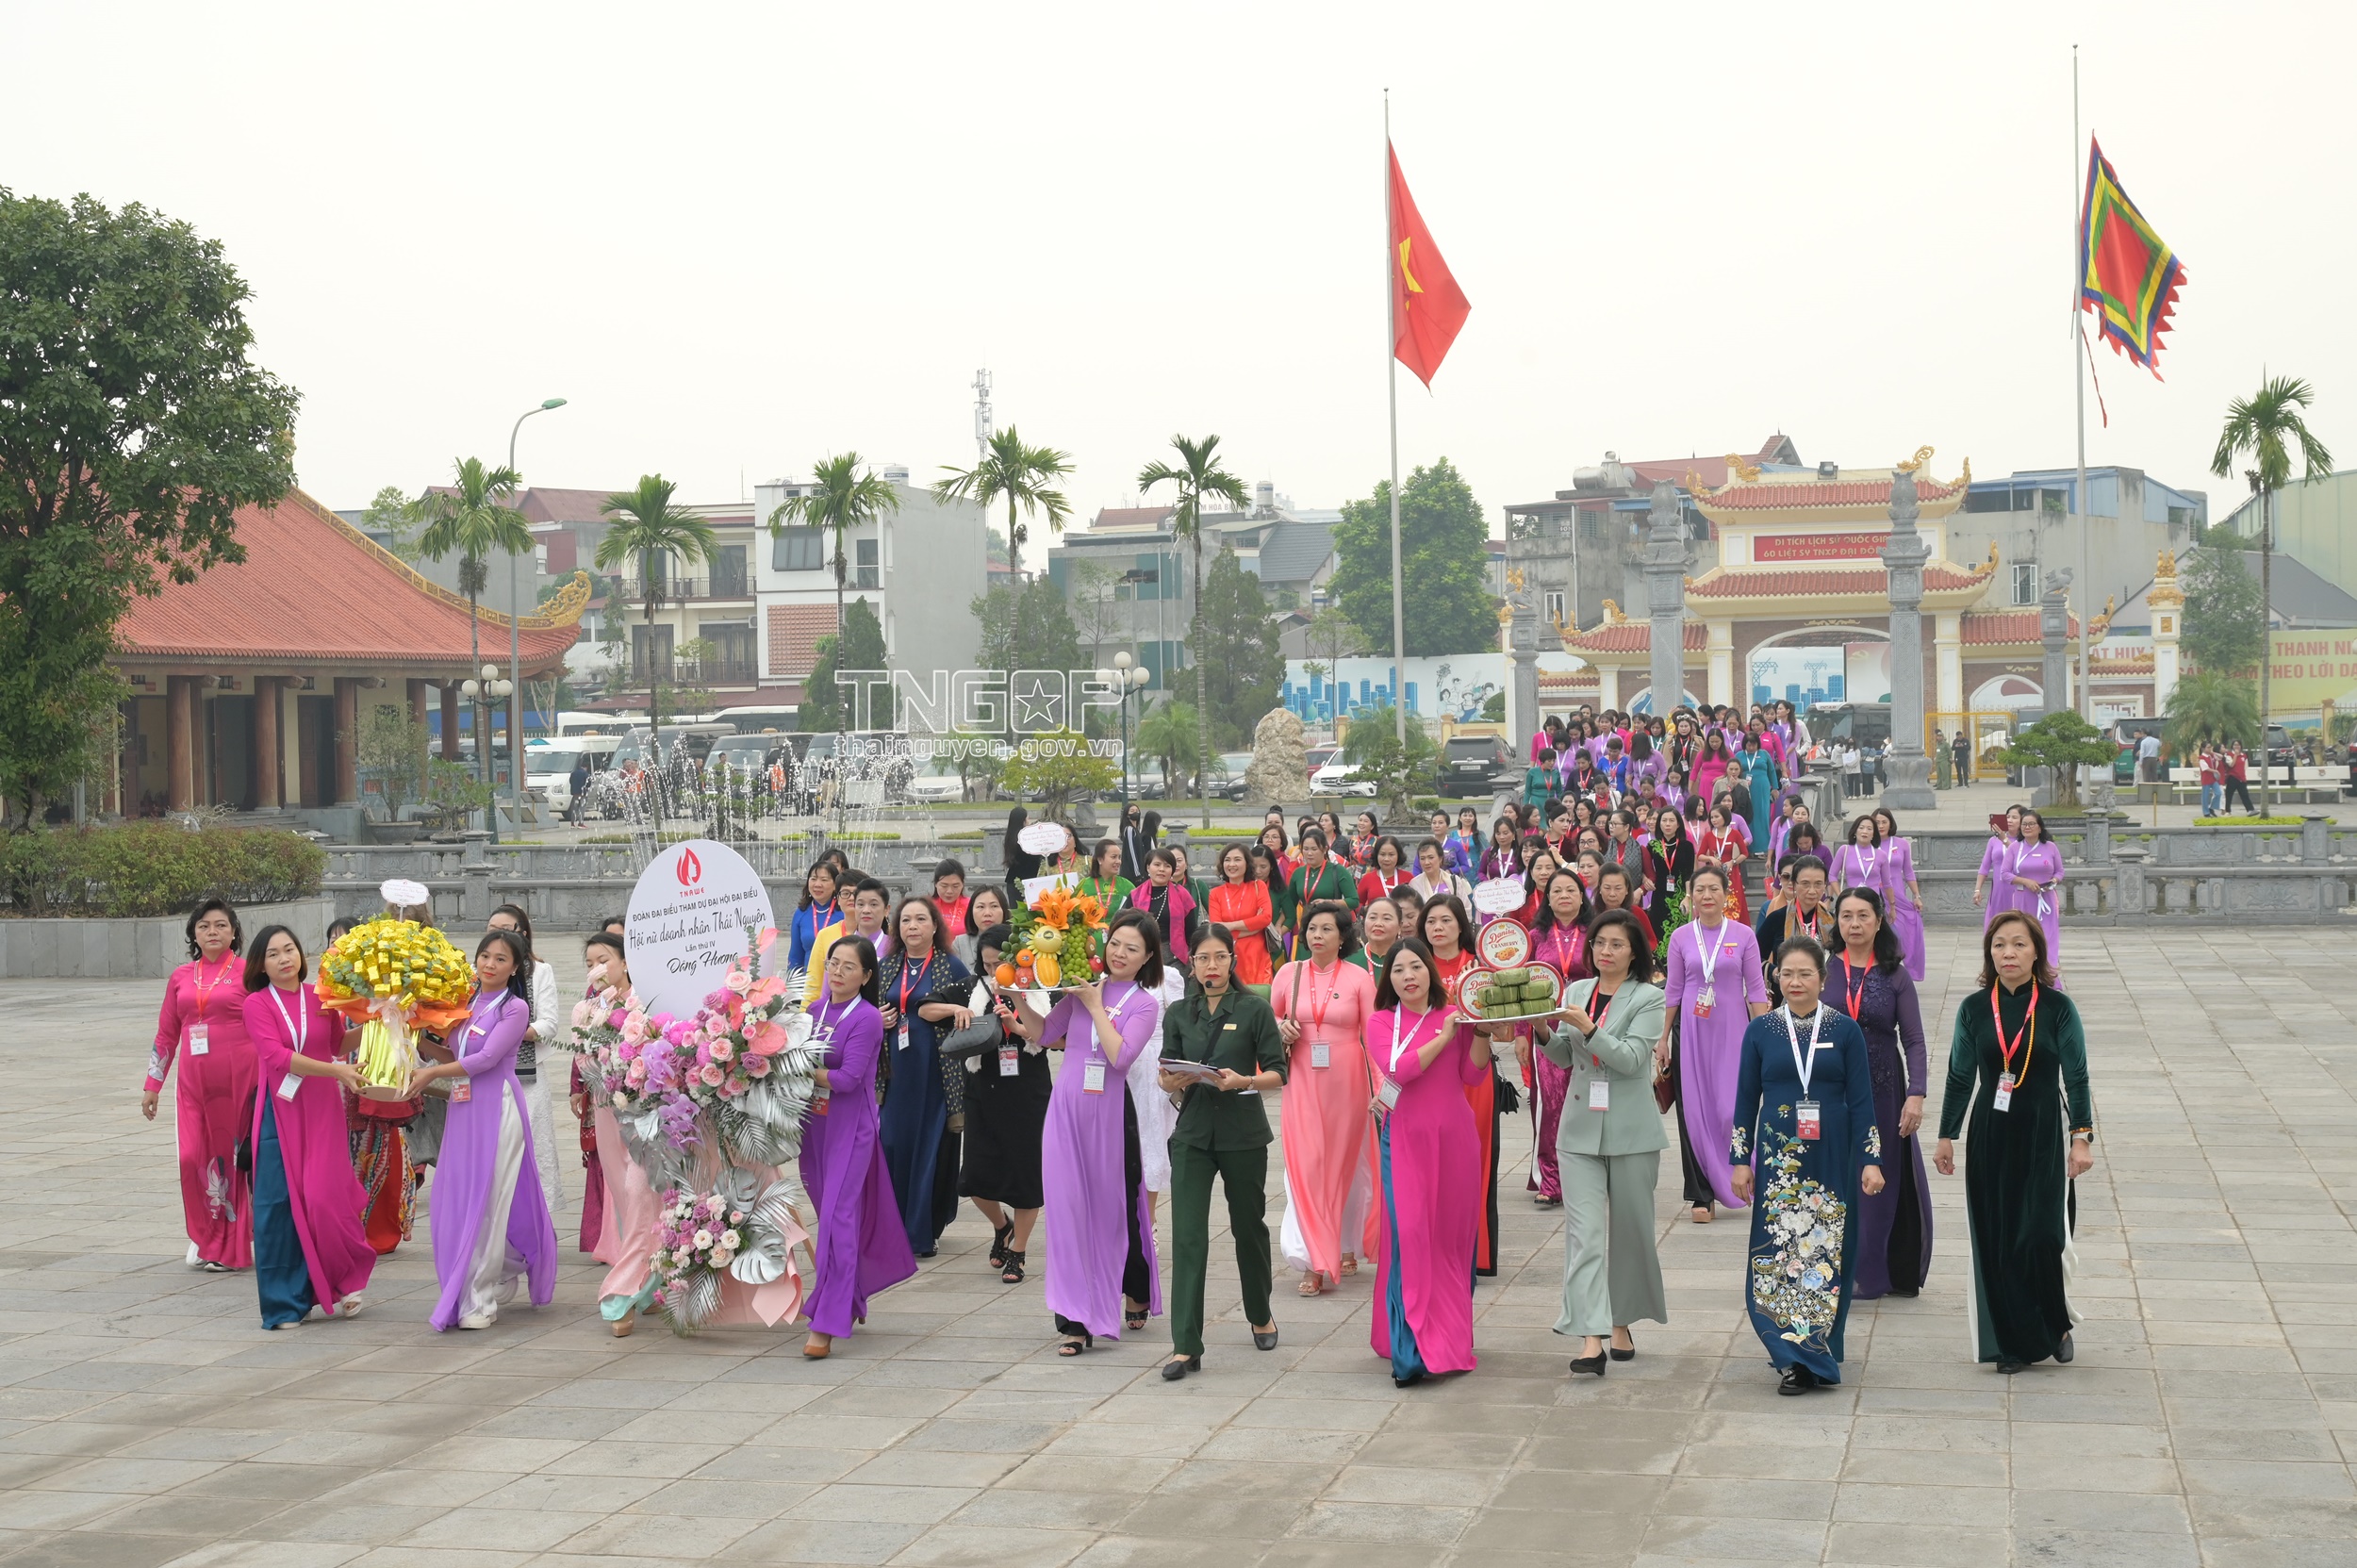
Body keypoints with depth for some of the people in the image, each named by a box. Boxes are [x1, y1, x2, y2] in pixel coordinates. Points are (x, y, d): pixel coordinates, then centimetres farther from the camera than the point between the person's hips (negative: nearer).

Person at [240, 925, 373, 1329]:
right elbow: (275, 1055, -16)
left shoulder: (321, 998, 6)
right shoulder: (257, 1004, -3)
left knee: (324, 1198, -6)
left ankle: (338, 1283, 16)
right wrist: (336, 1070, -22)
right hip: (280, 1110, -2)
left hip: (323, 1109, 2)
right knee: (279, 1203, -2)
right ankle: (283, 1304, 6)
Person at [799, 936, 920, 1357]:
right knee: (827, 1211, 14)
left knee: (838, 1217, -11)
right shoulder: (816, 1009, 9)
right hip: (814, 1123, 7)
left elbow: (847, 1078, -18)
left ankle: (826, 1325, -12)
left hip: (851, 1128, -7)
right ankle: (852, 1302, 31)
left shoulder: (867, 1018, -11)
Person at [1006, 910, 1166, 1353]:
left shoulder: (1144, 1005, -2)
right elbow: (1045, 1034, 14)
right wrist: (1019, 1000, 1)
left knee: (1116, 1205, 10)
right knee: (1068, 1209, -1)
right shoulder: (1083, 988, 7)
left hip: (1109, 1112, -3)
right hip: (1067, 1107, 3)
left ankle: (1136, 1293, 36)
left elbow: (1120, 1056, -16)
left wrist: (1095, 1006, -13)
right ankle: (1076, 1319, 3)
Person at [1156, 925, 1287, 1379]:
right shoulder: (1178, 1013, 6)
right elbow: (1166, 1078, 9)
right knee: (1187, 1235, -9)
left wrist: (1244, 1081, -21)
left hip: (1244, 1134, -1)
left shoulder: (1254, 1009, -2)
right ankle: (1186, 1347, -10)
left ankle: (1261, 1315, 40)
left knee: (1249, 1225, 15)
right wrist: (1174, 1081, -14)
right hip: (1193, 1134, 1)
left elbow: (1278, 1074, -3)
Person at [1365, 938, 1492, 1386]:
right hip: (1403, 1142, -2)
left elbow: (1473, 1076, 0)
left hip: (1453, 1141, 2)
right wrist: (1445, 1036, -11)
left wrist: (1481, 1031, -11)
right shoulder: (1381, 1023, 4)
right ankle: (1410, 1353, -11)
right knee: (1408, 1238, -10)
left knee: (1453, 1239, 5)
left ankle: (1450, 1340, 18)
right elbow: (1399, 1069, -13)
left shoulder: (1456, 1017, 8)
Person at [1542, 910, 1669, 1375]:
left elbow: (1633, 1058, -14)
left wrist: (1587, 1027, -23)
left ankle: (1621, 1322, 27)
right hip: (1581, 1130, 2)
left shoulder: (1647, 998, -3)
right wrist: (1543, 1032, -5)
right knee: (1585, 1231, -8)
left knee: (1630, 1228, 8)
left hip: (1631, 1131, -2)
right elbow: (1565, 1058, 14)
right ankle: (1591, 1339, -14)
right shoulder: (1575, 992, 10)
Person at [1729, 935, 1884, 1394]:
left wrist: (1870, 1160, -4)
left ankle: (1812, 1354, 10)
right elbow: (1746, 1099, 7)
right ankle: (1800, 1358, -3)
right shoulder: (1760, 1031, 4)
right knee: (1778, 1255, -6)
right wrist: (1741, 1160, 4)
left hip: (1831, 1158, 0)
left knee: (1828, 1253, 1)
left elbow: (1861, 1100, 2)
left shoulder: (1844, 1030, 1)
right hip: (1778, 1159, 0)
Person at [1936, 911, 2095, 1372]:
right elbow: (1960, 1077, 8)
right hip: (1990, 1139, 2)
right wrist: (1946, 1137, 9)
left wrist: (2082, 1138, -8)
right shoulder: (1974, 1009, 1)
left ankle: (2057, 1325, 15)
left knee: (2042, 1236, -9)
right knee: (1996, 1242, 2)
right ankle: (2013, 1344, 12)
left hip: (2044, 1137, -2)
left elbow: (2076, 1078, -2)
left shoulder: (2057, 1008, -5)